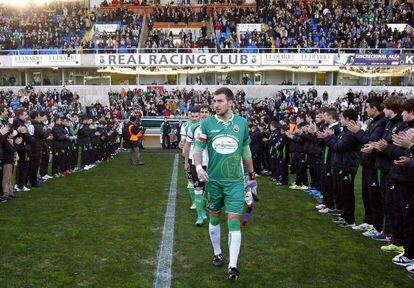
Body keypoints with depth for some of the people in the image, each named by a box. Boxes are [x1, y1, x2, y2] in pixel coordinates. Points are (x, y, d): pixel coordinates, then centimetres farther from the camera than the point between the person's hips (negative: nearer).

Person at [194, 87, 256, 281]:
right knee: (214, 219, 13)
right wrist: (198, 166, -21)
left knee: (234, 222, -6)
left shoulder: (242, 123, 1)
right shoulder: (207, 123, -3)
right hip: (213, 180, 1)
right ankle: (217, 253, 35)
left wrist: (251, 174, 17)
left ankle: (233, 266, -2)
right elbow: (198, 149, -1)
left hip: (235, 181, 0)